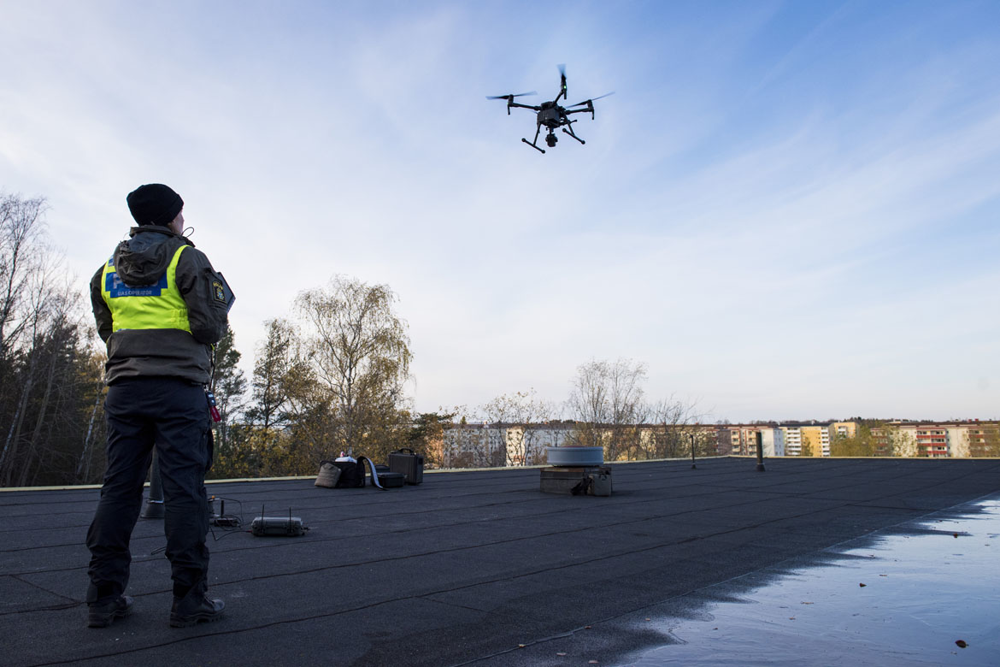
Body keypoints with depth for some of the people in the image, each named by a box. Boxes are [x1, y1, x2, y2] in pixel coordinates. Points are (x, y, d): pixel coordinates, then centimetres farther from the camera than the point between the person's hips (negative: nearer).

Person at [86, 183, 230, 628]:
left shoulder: (108, 269, 17)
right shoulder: (188, 259, -1)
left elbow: (106, 330, 20)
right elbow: (209, 328, -8)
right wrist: (221, 307, 12)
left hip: (124, 388, 6)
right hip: (179, 387, -5)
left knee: (119, 488, 7)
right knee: (184, 487, -5)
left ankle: (104, 596, 9)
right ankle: (189, 598, -2)